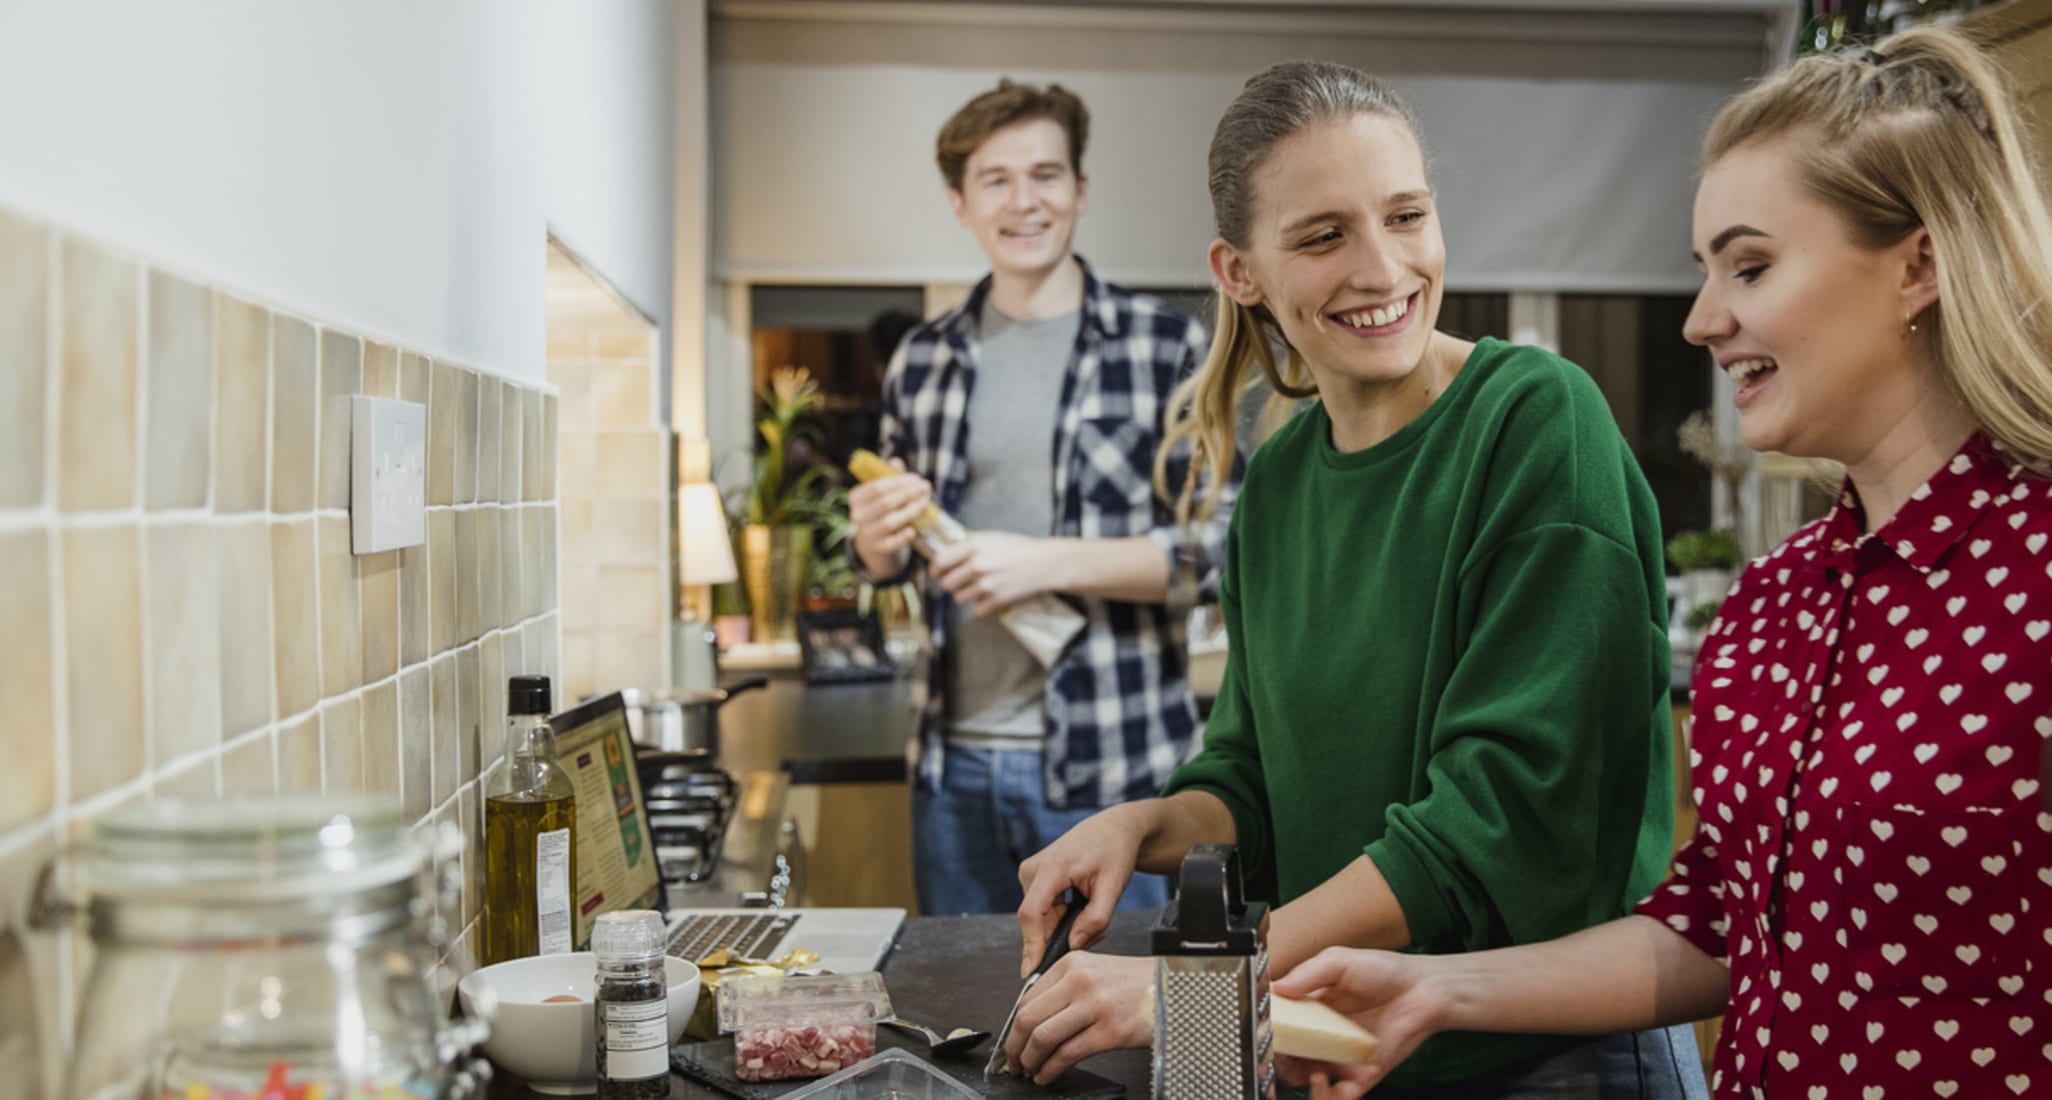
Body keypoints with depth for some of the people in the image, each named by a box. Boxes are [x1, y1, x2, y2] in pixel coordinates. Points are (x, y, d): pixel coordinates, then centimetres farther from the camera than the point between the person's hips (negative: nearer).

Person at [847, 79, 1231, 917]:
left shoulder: (1168, 347, -4)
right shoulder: (921, 361, 9)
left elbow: (1226, 545, -9)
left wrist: (1051, 563, -17)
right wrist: (879, 537, -5)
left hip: (1109, 768, -4)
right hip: (956, 766, 4)